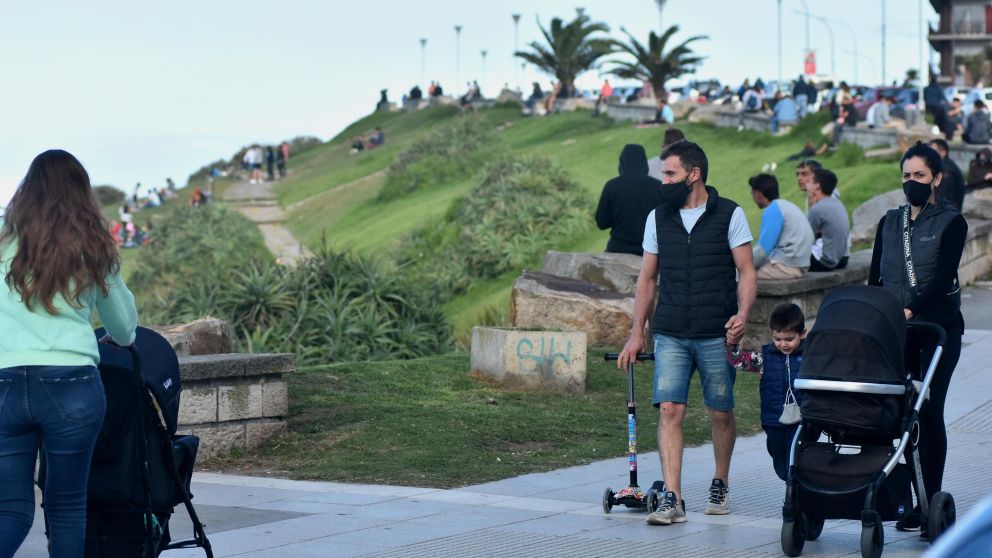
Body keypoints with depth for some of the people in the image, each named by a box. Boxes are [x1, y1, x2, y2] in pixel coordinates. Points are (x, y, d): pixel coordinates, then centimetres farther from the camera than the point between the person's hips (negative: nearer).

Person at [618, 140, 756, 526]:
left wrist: (742, 314, -18)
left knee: (721, 414, 6)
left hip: (716, 335, -2)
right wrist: (636, 332, 10)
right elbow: (647, 279, 15)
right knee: (670, 410, -10)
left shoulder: (729, 215, -1)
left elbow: (746, 272, -1)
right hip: (670, 335, 2)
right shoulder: (658, 218, 10)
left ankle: (720, 486, 28)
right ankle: (672, 499, -12)